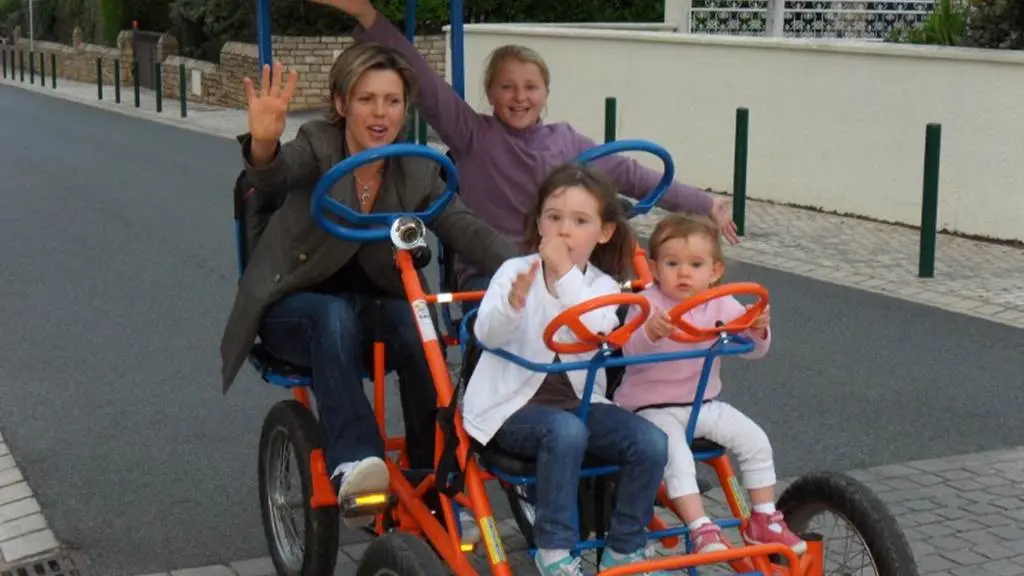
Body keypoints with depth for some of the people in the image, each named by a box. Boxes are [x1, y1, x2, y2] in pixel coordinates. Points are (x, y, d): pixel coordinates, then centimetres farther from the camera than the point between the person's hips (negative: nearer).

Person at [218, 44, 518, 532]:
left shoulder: (417, 173, -1)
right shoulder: (318, 146, -10)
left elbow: (465, 230, -14)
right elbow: (276, 177, -32)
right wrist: (264, 143, -57)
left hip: (374, 314, 3)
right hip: (295, 312, -3)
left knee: (416, 323, -30)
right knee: (337, 314, -36)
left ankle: (434, 480, -22)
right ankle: (352, 462, -46)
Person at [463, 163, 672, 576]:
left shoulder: (603, 286, 2)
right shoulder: (516, 271, -4)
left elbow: (596, 334, -21)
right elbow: (487, 335, -20)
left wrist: (566, 273, -28)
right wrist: (514, 301, -40)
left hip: (578, 402, 4)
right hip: (514, 405, -3)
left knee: (651, 443, -16)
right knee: (565, 431, -34)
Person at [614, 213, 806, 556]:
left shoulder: (721, 306, 0)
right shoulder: (647, 304, -13)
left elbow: (752, 350, -4)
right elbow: (630, 352, -27)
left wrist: (758, 329, -27)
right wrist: (651, 331, -48)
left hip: (704, 404, 5)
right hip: (653, 407, -5)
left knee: (755, 440, -7)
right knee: (676, 454, -30)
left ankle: (764, 521, 8)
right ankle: (702, 530, -26)